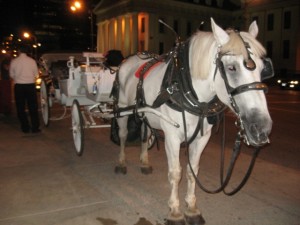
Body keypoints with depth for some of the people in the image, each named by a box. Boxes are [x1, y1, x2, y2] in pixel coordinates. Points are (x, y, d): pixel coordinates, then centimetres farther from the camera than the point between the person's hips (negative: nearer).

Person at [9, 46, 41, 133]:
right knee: (33, 107, 7)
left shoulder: (14, 61, -4)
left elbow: (11, 75, 4)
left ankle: (25, 127, 11)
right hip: (30, 85, 0)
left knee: (20, 108, 10)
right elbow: (36, 74, 3)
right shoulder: (32, 61, -4)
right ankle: (35, 127, 7)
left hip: (19, 86, 0)